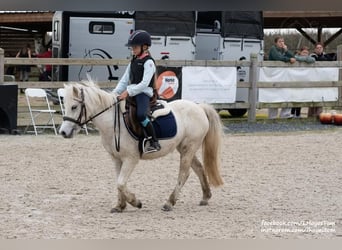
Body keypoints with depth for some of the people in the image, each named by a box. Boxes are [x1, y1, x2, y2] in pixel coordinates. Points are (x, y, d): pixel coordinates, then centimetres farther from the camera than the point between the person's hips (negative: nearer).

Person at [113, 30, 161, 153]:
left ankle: (154, 143, -26)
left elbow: (145, 83, -19)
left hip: (144, 93, -9)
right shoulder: (133, 61, 17)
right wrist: (115, 93, 5)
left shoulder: (148, 62, -9)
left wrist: (128, 91, -25)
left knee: (141, 115, -31)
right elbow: (125, 80, 18)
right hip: (131, 93, 9)